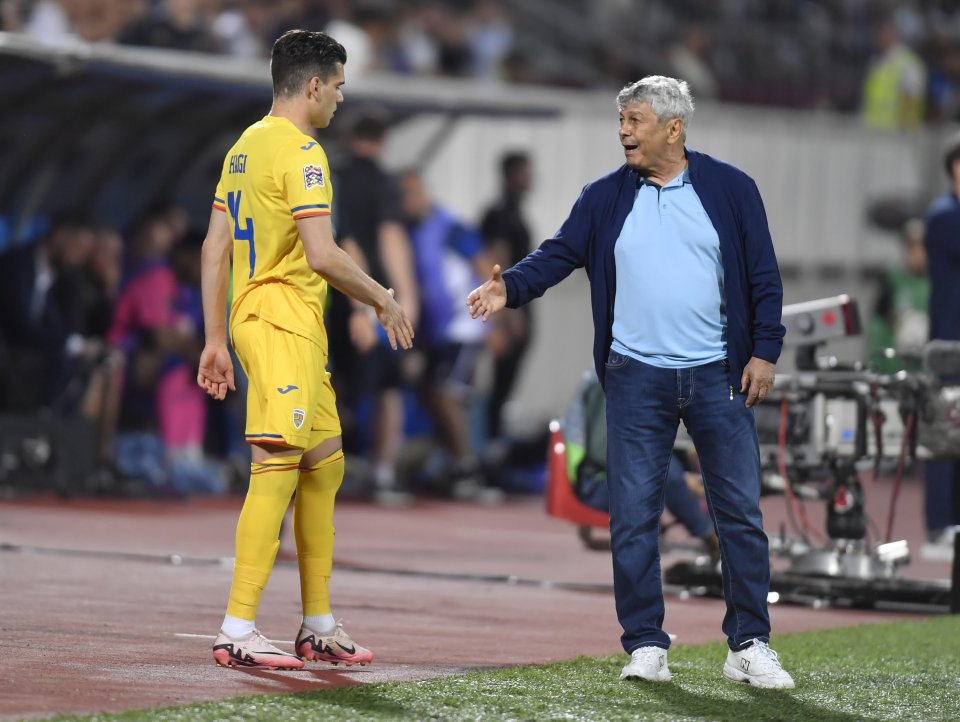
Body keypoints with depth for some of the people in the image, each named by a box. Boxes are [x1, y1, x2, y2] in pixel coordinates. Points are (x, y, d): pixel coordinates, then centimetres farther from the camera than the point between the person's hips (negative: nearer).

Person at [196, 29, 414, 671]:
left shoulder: (245, 147, 16)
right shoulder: (301, 153, -12)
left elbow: (214, 249, 17)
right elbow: (321, 255, -21)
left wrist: (216, 340, 18)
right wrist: (384, 300, -7)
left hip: (254, 322, 10)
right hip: (285, 323, -10)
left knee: (324, 463, 15)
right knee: (278, 467, -12)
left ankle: (319, 627, 19)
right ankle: (237, 631, -15)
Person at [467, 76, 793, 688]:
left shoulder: (730, 189, 3)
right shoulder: (605, 198, 7)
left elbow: (764, 275, 4)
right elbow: (559, 254, 1)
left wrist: (764, 351, -2)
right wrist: (512, 287, -17)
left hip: (718, 374, -1)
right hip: (637, 378, 1)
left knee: (740, 512, 1)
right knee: (634, 515, 0)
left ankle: (750, 647, 8)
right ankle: (646, 646, 8)